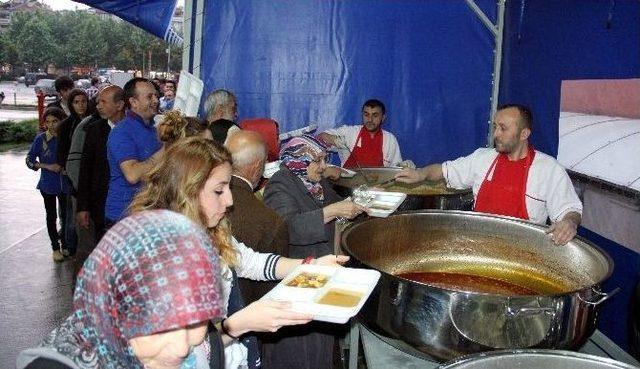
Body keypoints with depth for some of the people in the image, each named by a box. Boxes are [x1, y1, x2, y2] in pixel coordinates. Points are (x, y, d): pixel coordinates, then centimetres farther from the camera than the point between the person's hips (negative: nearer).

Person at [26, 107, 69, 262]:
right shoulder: (41, 138, -10)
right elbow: (29, 160, -6)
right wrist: (48, 166, -17)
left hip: (65, 184, 1)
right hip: (48, 184, -1)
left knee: (65, 215, 10)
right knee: (51, 217, 10)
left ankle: (65, 245, 27)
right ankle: (55, 248, 21)